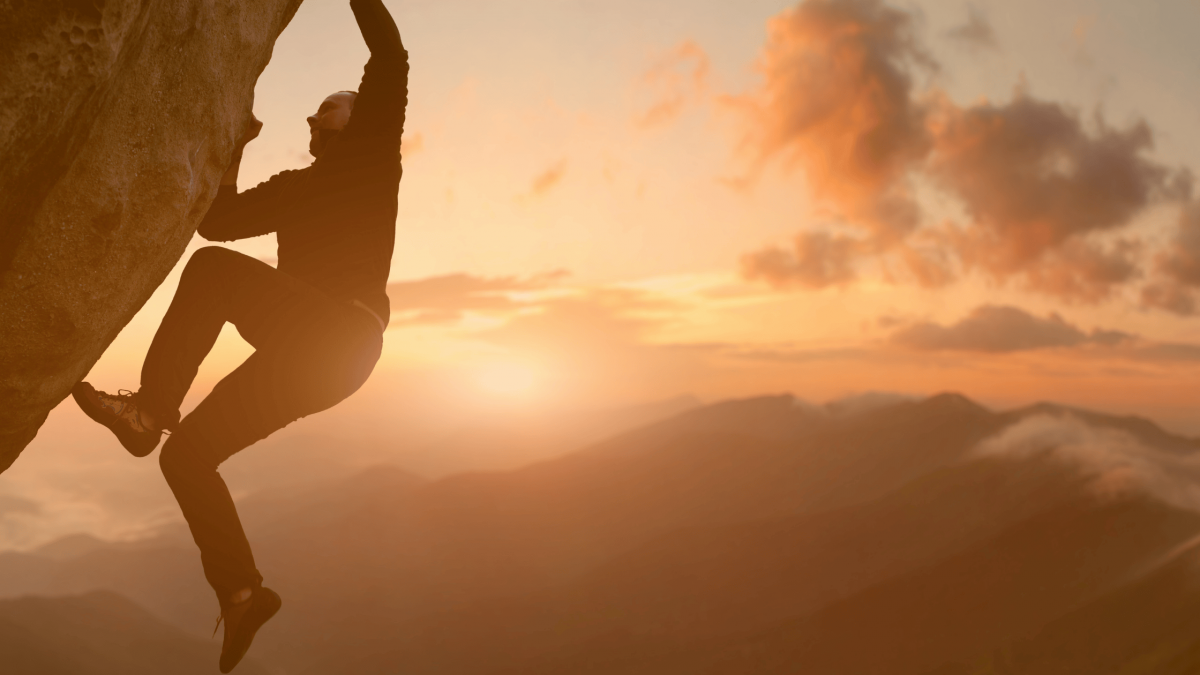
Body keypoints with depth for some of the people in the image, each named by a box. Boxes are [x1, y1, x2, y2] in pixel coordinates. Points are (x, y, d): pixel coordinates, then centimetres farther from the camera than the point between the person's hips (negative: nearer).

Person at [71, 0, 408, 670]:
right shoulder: (295, 187, 31)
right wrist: (234, 148, 27)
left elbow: (390, 59, 1)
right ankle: (242, 591, 9)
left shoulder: (369, 154, 13)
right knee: (187, 453, 5)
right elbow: (217, 221, 28)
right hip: (304, 350, 7)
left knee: (214, 269, -25)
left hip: (343, 334, -7)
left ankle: (150, 408, -22)